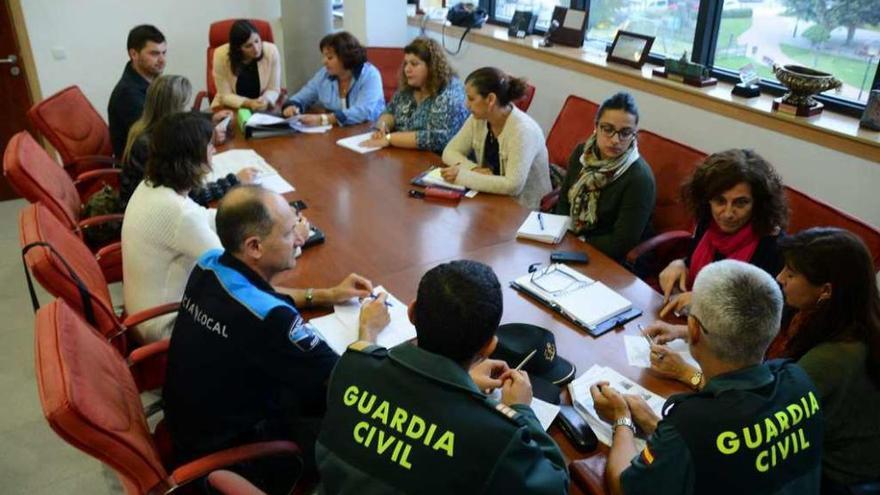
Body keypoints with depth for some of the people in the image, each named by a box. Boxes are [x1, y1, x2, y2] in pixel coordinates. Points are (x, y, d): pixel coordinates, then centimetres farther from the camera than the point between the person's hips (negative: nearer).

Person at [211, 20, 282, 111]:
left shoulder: (271, 51, -16)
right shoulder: (221, 55, -17)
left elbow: (273, 89, -6)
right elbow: (225, 95, -10)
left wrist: (265, 100, -27)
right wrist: (248, 103, -27)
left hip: (261, 108, 1)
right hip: (230, 108, -1)